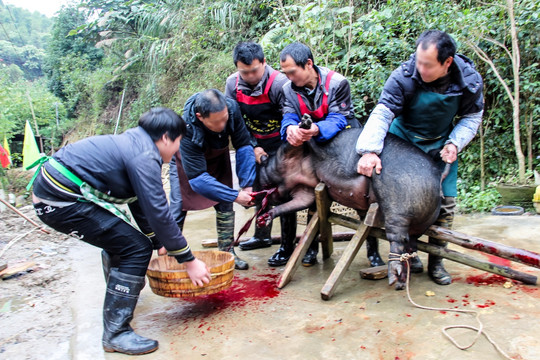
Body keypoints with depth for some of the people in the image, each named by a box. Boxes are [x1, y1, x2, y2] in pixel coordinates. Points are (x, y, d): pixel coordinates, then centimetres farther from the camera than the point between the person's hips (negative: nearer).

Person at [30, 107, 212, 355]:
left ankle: (121, 288, 51)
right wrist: (189, 261, -11)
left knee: (118, 236, 28)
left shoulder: (134, 144, 13)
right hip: (61, 201, -11)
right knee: (136, 248, -11)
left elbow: (140, 203, 19)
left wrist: (159, 243, 23)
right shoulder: (143, 158, -17)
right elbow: (158, 214, -20)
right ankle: (115, 334, -4)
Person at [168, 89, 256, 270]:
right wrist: (235, 196, -40)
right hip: (187, 161, -3)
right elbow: (197, 178, -39)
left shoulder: (232, 108, -33)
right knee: (178, 209, -6)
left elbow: (244, 146, -22)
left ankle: (227, 252, 14)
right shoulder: (188, 130, -41)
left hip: (217, 156, 4)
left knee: (225, 206, 1)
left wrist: (246, 185, -28)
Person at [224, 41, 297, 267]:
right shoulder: (233, 84, -7)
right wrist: (253, 147, -11)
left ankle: (288, 246, 10)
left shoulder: (279, 83, -23)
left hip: (279, 146, -5)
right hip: (255, 146, 6)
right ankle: (262, 236, 35)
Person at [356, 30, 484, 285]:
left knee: (445, 202, -1)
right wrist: (369, 150, -46)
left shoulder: (469, 80, -18)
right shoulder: (404, 77, -27)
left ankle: (436, 261, 15)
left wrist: (454, 143, -18)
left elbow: (471, 117, -2)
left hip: (441, 146, 2)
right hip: (404, 141, -2)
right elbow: (382, 113, -32)